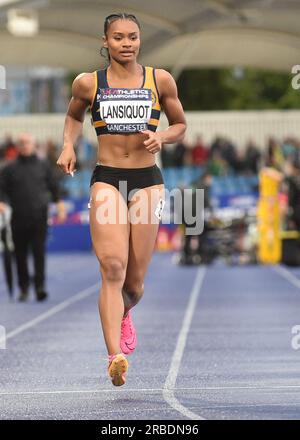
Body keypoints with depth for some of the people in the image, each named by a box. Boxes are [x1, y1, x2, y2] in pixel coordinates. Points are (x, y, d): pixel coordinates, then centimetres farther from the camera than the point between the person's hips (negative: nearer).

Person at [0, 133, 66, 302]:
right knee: (20, 255, 5)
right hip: (19, 218, 1)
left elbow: (54, 186, 15)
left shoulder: (43, 166, 9)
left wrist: (60, 204, 8)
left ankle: (40, 286, -10)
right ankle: (24, 288, 16)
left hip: (39, 218, -1)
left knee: (39, 252, -9)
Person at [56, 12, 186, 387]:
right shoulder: (88, 83, 5)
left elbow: (180, 125, 16)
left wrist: (162, 136, -5)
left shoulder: (160, 80, 6)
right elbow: (73, 116, 24)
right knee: (112, 268, -18)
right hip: (106, 179, -1)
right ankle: (115, 357, -24)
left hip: (147, 181, 1)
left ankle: (124, 313, 40)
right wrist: (68, 146, 6)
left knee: (135, 280, 3)